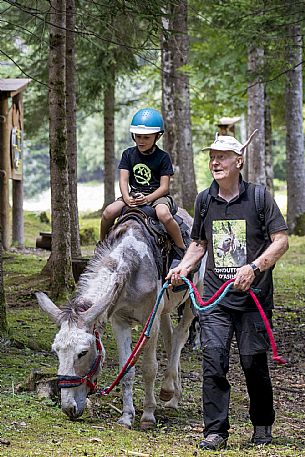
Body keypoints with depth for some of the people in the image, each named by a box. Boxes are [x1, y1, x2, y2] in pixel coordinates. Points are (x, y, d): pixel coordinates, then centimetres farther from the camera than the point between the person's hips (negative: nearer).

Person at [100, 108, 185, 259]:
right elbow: (123, 180, 0)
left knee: (164, 215, -37)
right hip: (133, 194, 3)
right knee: (109, 212, -21)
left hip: (157, 195, -3)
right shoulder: (128, 154, 8)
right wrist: (127, 198, -20)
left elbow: (164, 187, -7)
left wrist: (148, 198, -23)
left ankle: (181, 249, -19)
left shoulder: (163, 157, -2)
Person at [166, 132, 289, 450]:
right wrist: (183, 267, 4)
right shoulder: (204, 200, 9)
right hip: (214, 295, 3)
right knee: (213, 358, -9)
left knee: (253, 361, 3)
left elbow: (281, 240, -6)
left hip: (253, 294, -3)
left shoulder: (258, 197, -3)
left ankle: (263, 425, 24)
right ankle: (215, 431, -5)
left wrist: (254, 267, -19)